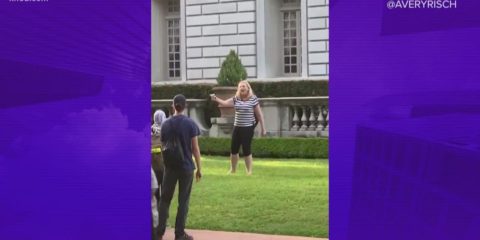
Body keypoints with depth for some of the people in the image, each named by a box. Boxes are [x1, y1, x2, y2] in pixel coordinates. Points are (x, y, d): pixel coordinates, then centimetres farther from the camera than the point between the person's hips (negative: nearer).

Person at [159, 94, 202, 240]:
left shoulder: (166, 124, 1)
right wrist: (199, 168, 0)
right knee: (183, 201, 5)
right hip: (187, 167, -2)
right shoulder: (190, 124, -7)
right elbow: (195, 148, -7)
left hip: (170, 167, 2)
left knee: (165, 199, 11)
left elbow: (163, 146, 7)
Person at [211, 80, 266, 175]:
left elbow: (259, 114, -3)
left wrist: (263, 128, -4)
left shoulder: (253, 99, -6)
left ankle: (249, 171, 10)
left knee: (246, 150, -3)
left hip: (248, 128, -5)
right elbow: (225, 103, -5)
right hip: (237, 127, 5)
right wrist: (216, 99, -24)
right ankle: (233, 169, 28)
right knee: (233, 149, 11)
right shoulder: (236, 99, 5)